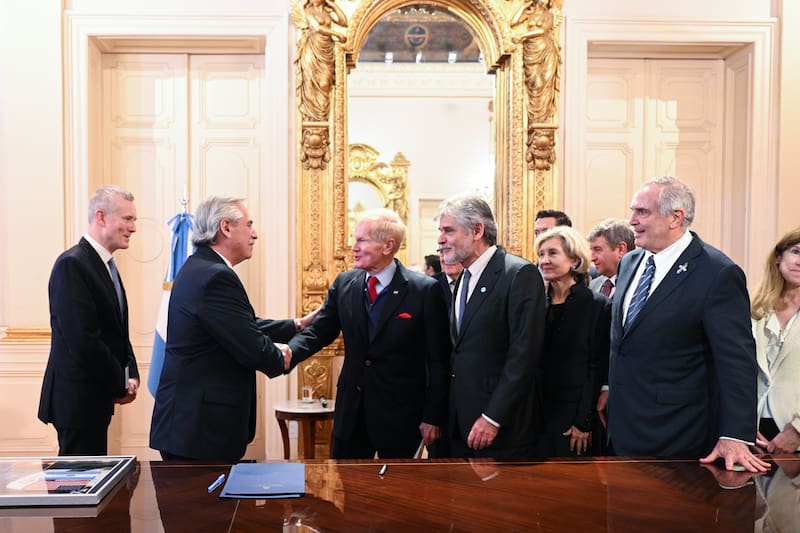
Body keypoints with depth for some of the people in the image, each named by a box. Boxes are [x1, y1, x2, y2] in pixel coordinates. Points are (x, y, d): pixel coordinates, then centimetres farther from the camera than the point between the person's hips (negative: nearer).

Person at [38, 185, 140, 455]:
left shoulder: (105, 265, 13)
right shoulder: (72, 264, -17)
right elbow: (83, 339, -22)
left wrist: (131, 374, 2)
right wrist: (120, 385, -12)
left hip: (96, 395, 9)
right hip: (77, 396, -9)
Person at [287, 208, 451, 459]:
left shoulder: (425, 290, -12)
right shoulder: (344, 283, 2)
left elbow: (438, 361, -9)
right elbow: (319, 331, 2)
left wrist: (433, 417, -10)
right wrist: (289, 352, -19)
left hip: (400, 414, -4)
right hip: (351, 411, 4)